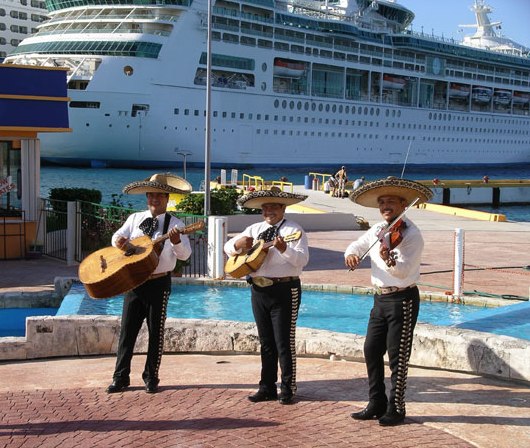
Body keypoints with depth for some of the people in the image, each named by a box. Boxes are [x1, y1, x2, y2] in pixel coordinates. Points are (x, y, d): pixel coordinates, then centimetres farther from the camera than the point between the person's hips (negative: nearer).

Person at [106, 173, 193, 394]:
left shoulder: (175, 224, -2)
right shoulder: (135, 219, 8)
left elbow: (185, 254, -10)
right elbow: (118, 237, 11)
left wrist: (176, 242, -31)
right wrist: (118, 240, -13)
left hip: (159, 283, -3)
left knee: (156, 332, 4)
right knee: (127, 330, 4)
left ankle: (151, 378, 15)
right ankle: (121, 377, 11)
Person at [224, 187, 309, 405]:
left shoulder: (293, 230, -5)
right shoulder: (255, 229, 13)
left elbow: (303, 259, -17)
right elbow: (228, 248, 15)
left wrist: (284, 249, -33)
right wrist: (238, 244, -7)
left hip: (284, 289, -6)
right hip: (259, 289, 6)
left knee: (284, 342, -3)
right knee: (266, 342, 12)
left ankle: (287, 389, 7)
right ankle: (267, 387, 20)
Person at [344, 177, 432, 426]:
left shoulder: (411, 234, -13)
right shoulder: (377, 231, 9)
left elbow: (403, 271, -22)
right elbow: (357, 245, 21)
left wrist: (389, 259, -42)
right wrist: (351, 253, -3)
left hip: (403, 299, -7)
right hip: (380, 298, 8)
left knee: (397, 356, -2)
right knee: (371, 350, 9)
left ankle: (396, 409, 9)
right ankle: (376, 404, 20)